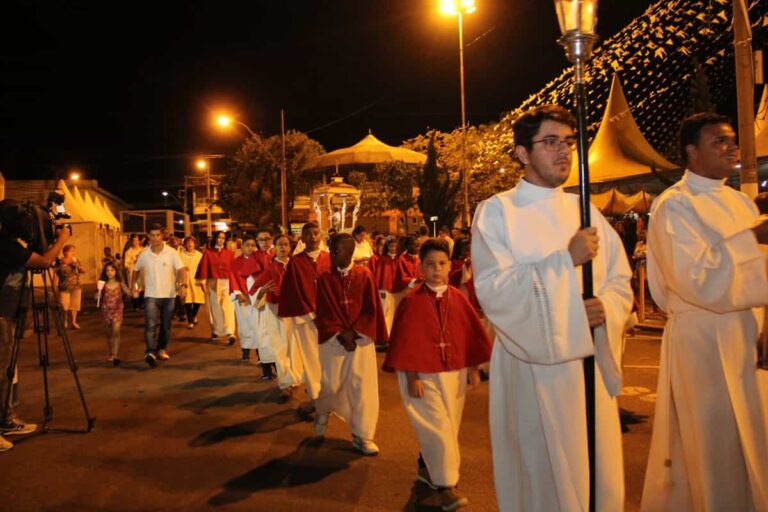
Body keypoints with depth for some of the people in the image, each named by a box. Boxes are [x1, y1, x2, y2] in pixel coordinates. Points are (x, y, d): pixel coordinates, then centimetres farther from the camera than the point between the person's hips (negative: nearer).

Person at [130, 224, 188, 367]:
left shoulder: (172, 253, -6)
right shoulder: (144, 255, 0)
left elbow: (182, 270, -15)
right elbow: (136, 271, 16)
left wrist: (183, 285, -30)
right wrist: (133, 287, 13)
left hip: (169, 295, 1)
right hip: (151, 295, 0)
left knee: (166, 326, 12)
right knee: (150, 324, -16)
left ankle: (162, 349, 30)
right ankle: (150, 353, -23)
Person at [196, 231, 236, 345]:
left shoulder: (229, 253, 6)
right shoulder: (208, 252, 2)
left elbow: (233, 269, 4)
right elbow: (203, 268, -2)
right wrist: (203, 282, -9)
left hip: (227, 282, 0)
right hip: (213, 283, 0)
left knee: (228, 307, -11)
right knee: (214, 308, 8)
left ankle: (230, 333, -19)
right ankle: (215, 331, 21)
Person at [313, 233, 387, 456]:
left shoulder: (365, 276, -4)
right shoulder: (324, 279, -4)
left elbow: (371, 310, -4)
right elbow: (322, 313, -4)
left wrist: (354, 332, -13)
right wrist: (339, 334, -14)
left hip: (361, 339, 0)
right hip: (332, 339, 0)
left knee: (362, 386, 0)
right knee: (330, 384, 9)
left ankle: (362, 436, 12)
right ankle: (322, 412, 43)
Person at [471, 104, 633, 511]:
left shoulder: (585, 210, 11)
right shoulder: (496, 212, -4)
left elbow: (621, 281, 10)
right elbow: (492, 290, -14)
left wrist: (607, 308, -12)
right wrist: (566, 259, -19)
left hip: (592, 362, 5)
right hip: (534, 366, -4)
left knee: (600, 476, 12)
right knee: (543, 478, 5)